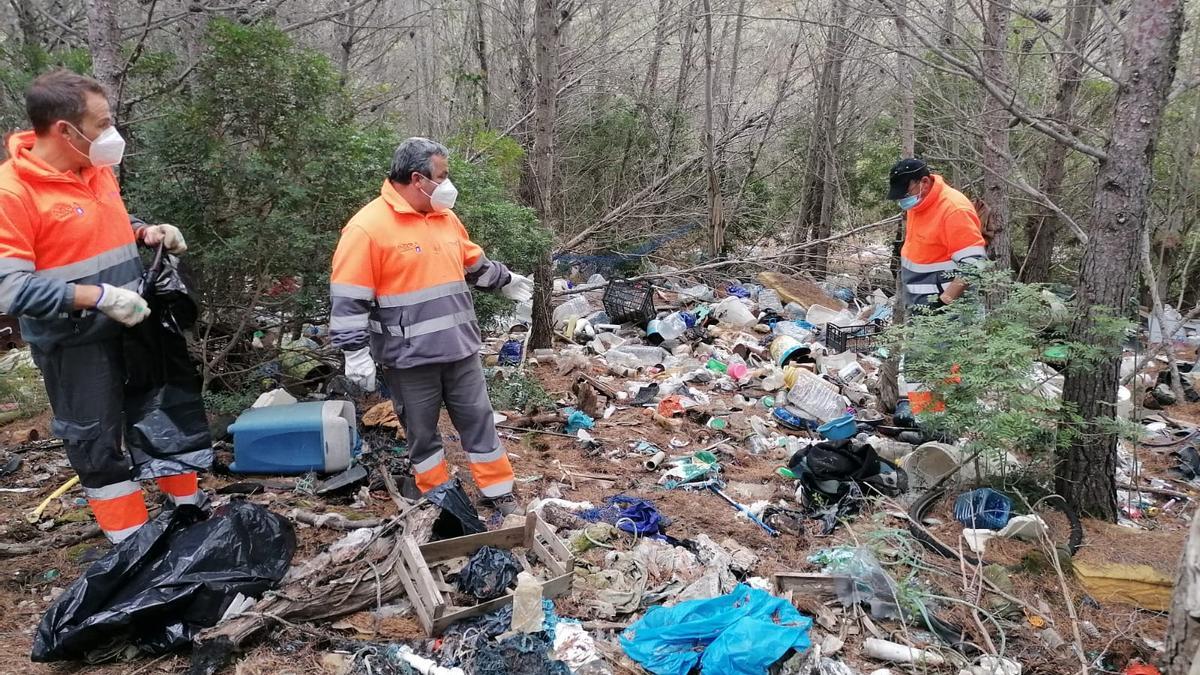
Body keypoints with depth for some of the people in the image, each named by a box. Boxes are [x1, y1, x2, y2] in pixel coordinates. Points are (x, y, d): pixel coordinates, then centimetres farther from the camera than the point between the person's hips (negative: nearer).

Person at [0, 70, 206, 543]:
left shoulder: (97, 168, 3)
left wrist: (148, 233, 1)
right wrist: (99, 296, -28)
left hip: (135, 323, 7)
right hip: (74, 344, -7)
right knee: (96, 439, 7)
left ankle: (190, 509, 38)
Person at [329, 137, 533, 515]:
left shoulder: (445, 218, 9)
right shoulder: (368, 227, -14)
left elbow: (473, 263, 27)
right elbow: (349, 299, -16)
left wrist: (505, 281, 34)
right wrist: (355, 353, -19)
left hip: (460, 349, 6)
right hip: (410, 356, -6)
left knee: (479, 420, 11)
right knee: (422, 432, 9)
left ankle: (499, 493, 23)